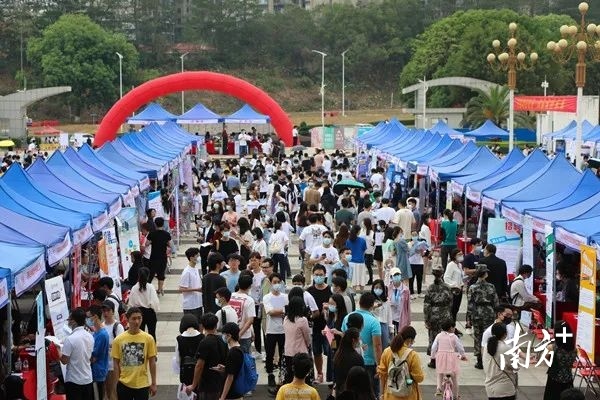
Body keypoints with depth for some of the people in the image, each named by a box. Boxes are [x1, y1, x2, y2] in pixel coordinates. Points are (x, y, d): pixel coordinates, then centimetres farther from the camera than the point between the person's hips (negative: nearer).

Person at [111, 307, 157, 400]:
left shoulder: (148, 338, -3)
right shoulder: (118, 339, -4)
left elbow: (152, 362, 1)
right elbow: (116, 363, 2)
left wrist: (153, 383, 1)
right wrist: (117, 382, -2)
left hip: (142, 384, 0)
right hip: (124, 384, 0)